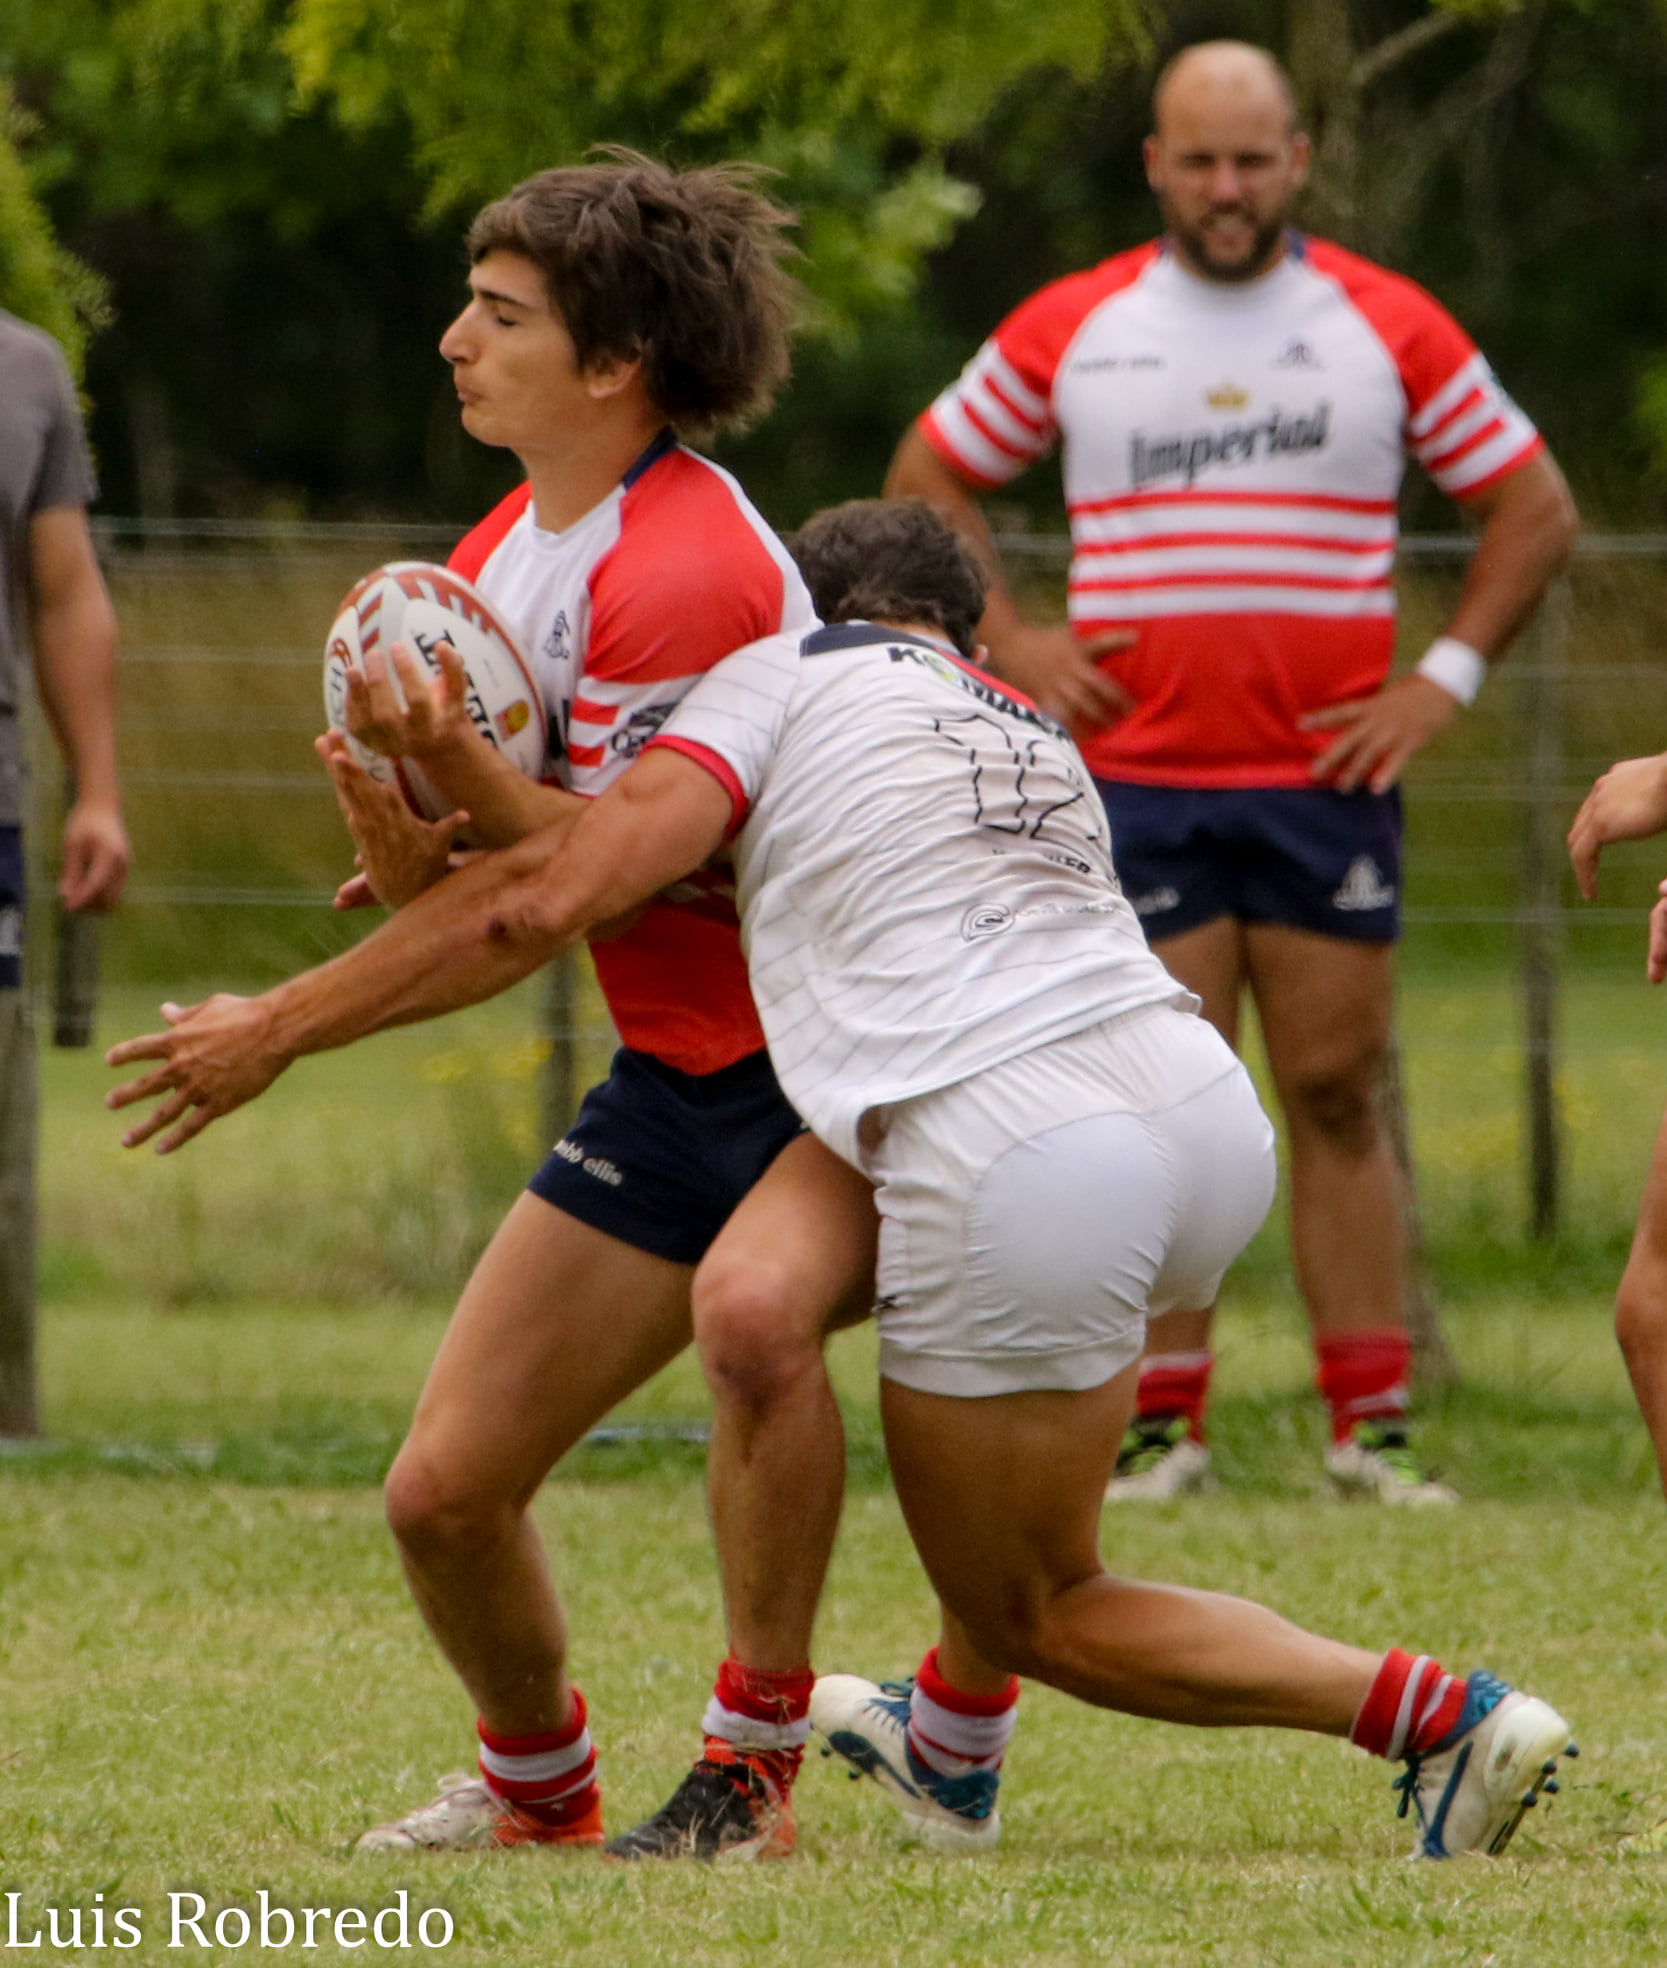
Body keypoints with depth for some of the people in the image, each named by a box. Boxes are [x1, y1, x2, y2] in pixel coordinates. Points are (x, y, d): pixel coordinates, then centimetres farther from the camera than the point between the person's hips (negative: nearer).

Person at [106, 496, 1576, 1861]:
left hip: (1019, 1171, -7)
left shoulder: (787, 671, 11)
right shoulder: (1033, 733, 31)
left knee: (1041, 1613, 12)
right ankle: (955, 1744, 47)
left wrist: (279, 1027, 8)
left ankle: (1437, 1718, -2)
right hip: (1209, 1104, 7)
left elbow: (560, 890, 0)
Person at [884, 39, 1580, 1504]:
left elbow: (1537, 509, 11)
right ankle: (1164, 1425, 1)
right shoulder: (1073, 329, 6)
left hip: (1329, 779, 0)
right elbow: (928, 477, 18)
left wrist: (1445, 678, 1)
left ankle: (1372, 1429, 3)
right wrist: (1008, 641, 6)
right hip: (1138, 776, 0)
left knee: (1337, 1093, 0)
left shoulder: (1389, 328, 5)